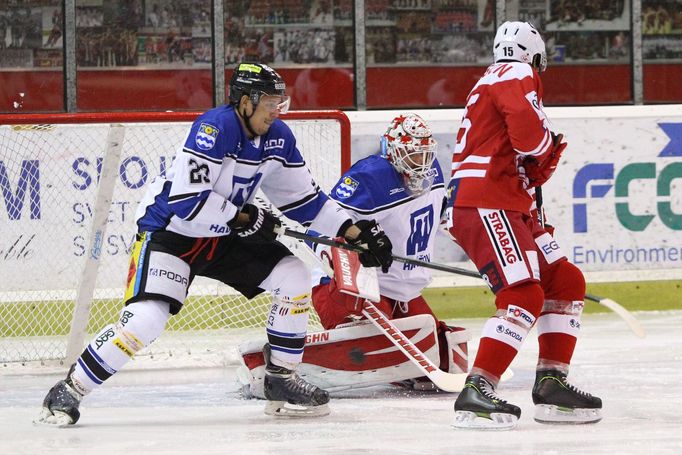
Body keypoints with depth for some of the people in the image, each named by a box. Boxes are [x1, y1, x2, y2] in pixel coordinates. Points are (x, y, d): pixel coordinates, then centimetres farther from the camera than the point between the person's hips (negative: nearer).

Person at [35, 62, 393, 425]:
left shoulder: (278, 138, 0)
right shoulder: (215, 128, -25)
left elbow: (305, 200, 11)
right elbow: (186, 200, -30)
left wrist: (353, 231, 3)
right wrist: (244, 218, -21)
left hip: (224, 236, 8)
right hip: (168, 230, -8)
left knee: (294, 277, -3)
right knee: (147, 317, -24)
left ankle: (281, 381, 8)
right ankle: (67, 393, -13)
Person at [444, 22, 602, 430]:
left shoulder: (497, 81, 27)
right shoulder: (517, 75, -4)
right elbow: (526, 125, -24)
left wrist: (538, 167, 7)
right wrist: (545, 148, -4)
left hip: (508, 205, 10)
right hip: (484, 204, -10)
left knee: (566, 281, 11)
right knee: (525, 295, -20)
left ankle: (551, 384, 10)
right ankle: (476, 393, -25)